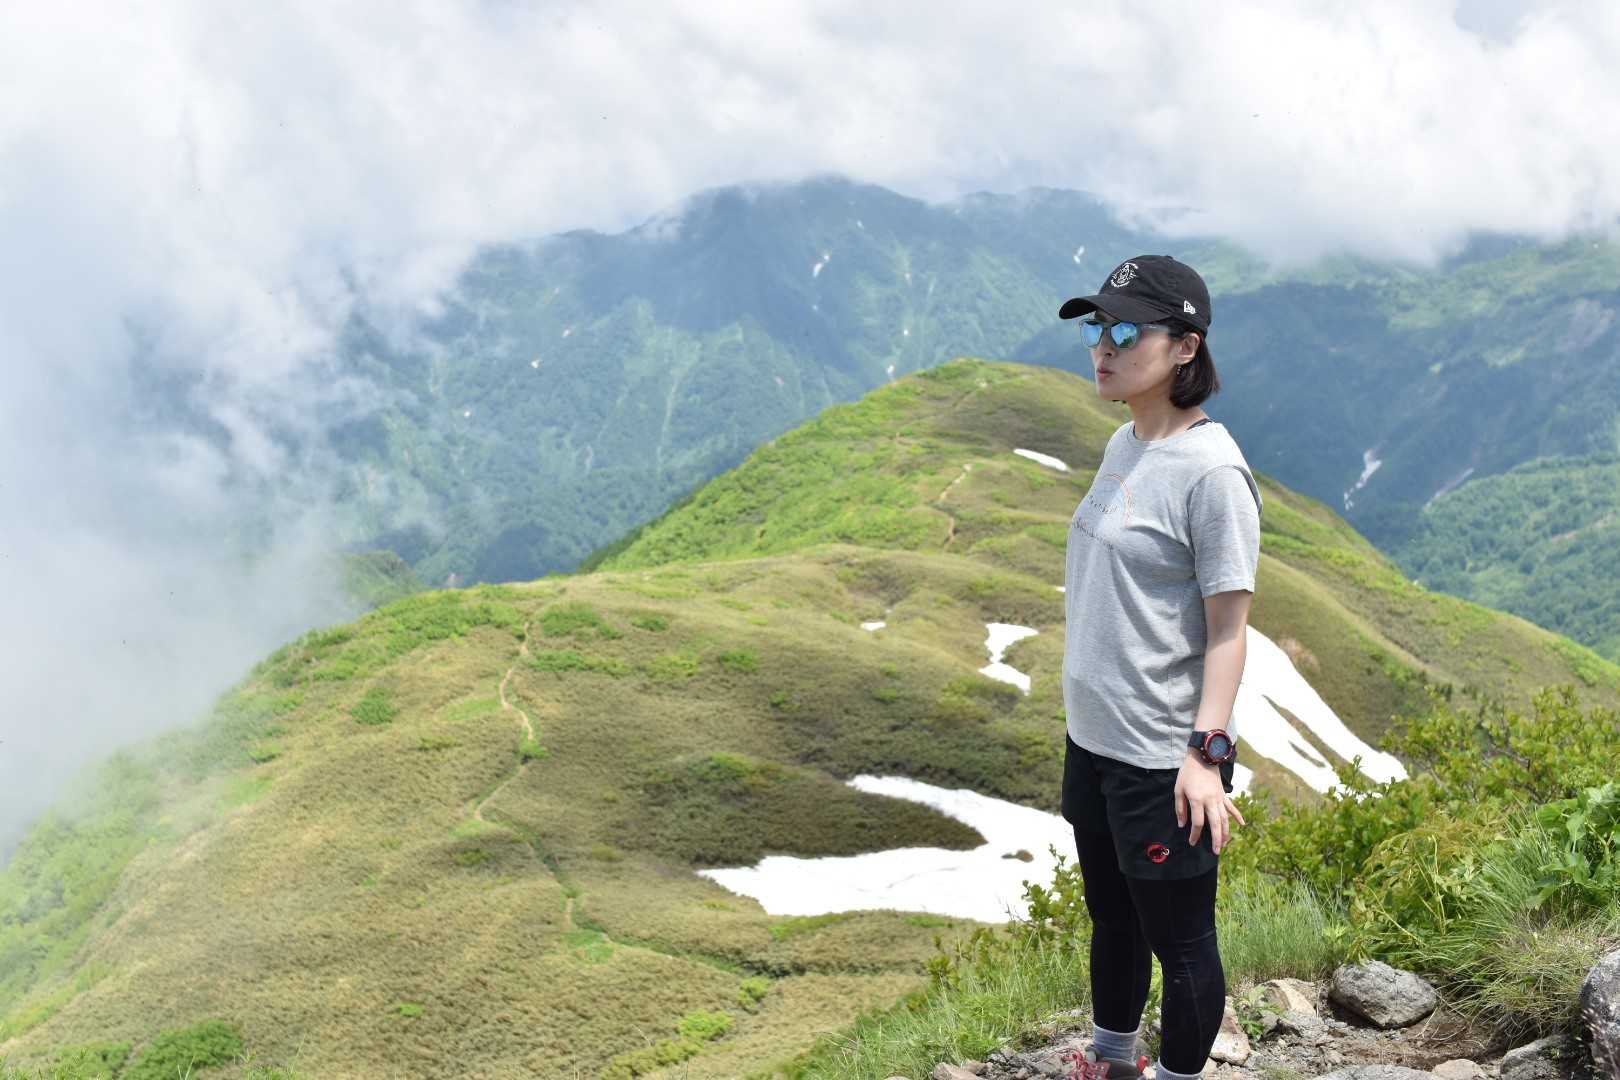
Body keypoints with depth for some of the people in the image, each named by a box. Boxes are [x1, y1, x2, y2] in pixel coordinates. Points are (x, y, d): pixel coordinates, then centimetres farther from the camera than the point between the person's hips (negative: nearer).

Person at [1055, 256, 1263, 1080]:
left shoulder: (1210, 469, -19)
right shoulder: (1124, 444, 6)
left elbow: (1228, 627, -18)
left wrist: (1207, 754, -21)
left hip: (1163, 758, -9)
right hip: (1094, 737, 9)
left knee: (1178, 940, 9)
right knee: (1112, 918, 25)